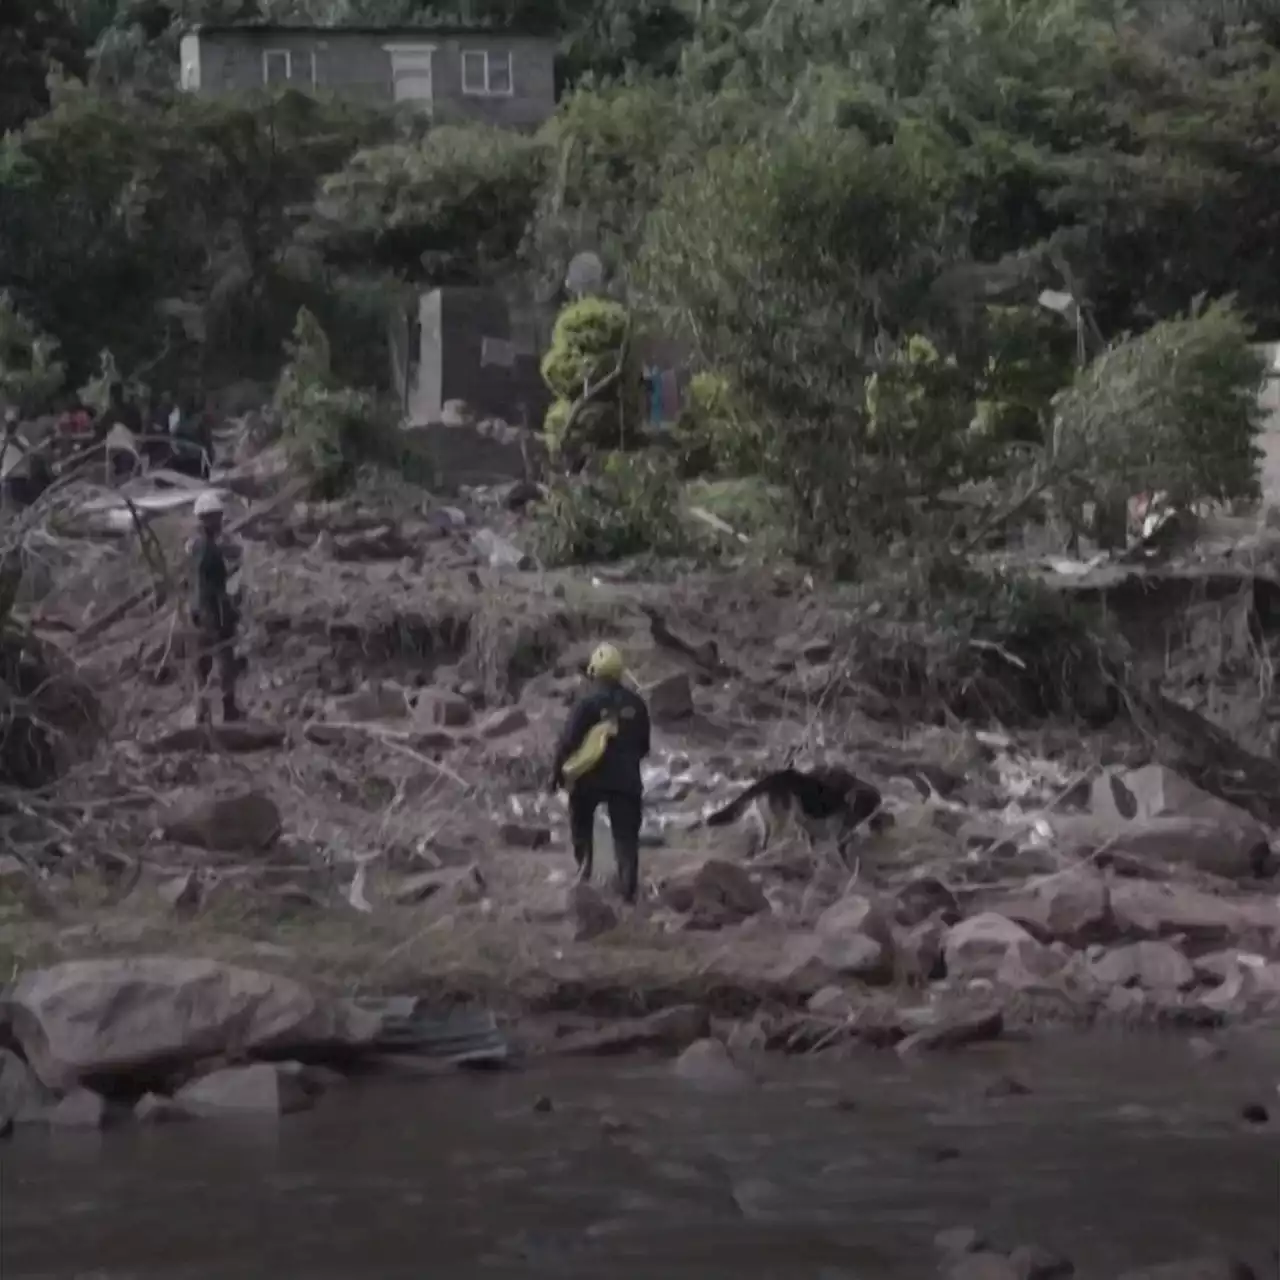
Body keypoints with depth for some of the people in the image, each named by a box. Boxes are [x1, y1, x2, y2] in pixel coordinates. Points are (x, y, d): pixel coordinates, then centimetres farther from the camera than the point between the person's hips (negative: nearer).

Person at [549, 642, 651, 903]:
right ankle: (628, 887, -6)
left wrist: (557, 770, -1)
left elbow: (568, 740, -12)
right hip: (625, 777, 2)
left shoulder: (587, 702, -11)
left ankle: (584, 861, 10)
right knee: (625, 833, 2)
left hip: (590, 776, -2)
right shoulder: (635, 703, 3)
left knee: (581, 821, 24)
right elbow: (644, 745, 13)